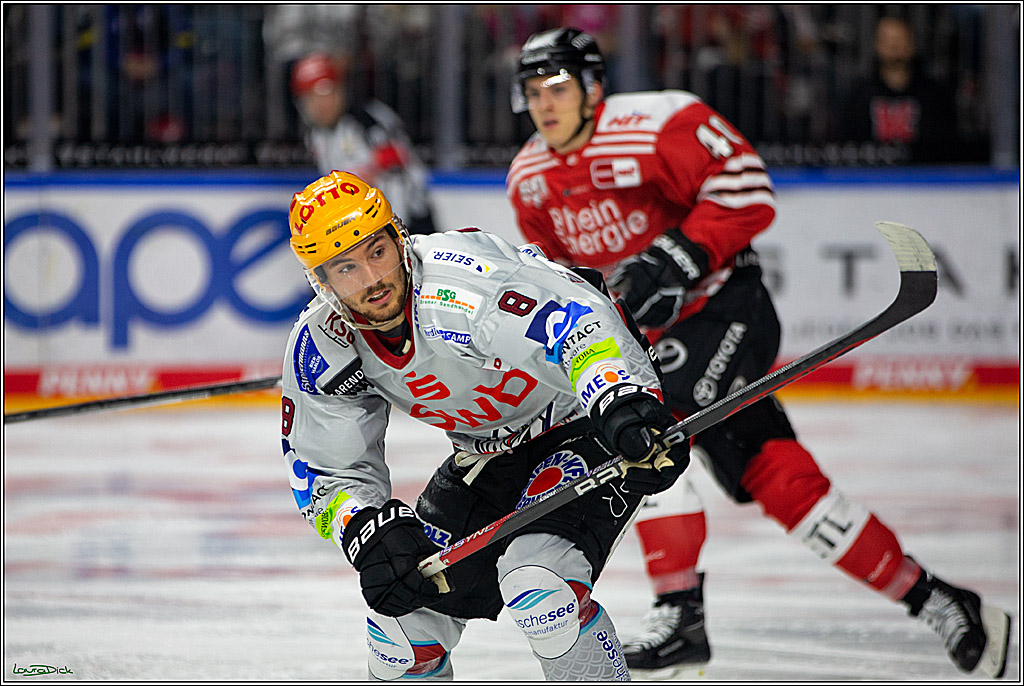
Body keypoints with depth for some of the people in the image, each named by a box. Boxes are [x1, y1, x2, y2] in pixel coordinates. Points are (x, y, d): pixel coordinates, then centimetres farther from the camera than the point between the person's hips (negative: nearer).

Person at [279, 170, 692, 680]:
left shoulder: (456, 275, -33)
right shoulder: (318, 352, -10)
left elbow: (576, 318, -46)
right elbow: (324, 475, -2)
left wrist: (623, 403, -63)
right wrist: (370, 532, -23)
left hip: (588, 421, -7)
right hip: (490, 455, 7)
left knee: (535, 580, -29)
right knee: (405, 609, 3)